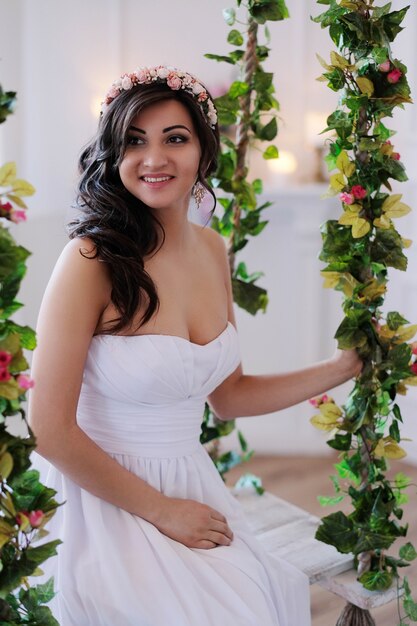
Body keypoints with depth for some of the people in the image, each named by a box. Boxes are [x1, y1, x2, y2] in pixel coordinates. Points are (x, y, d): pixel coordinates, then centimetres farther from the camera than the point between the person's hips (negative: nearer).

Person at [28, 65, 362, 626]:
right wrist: (160, 510, -10)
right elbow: (51, 430, -17)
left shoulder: (211, 250, 3)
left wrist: (343, 367, 8)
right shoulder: (92, 260, -18)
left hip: (193, 486, 6)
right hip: (108, 503, -6)